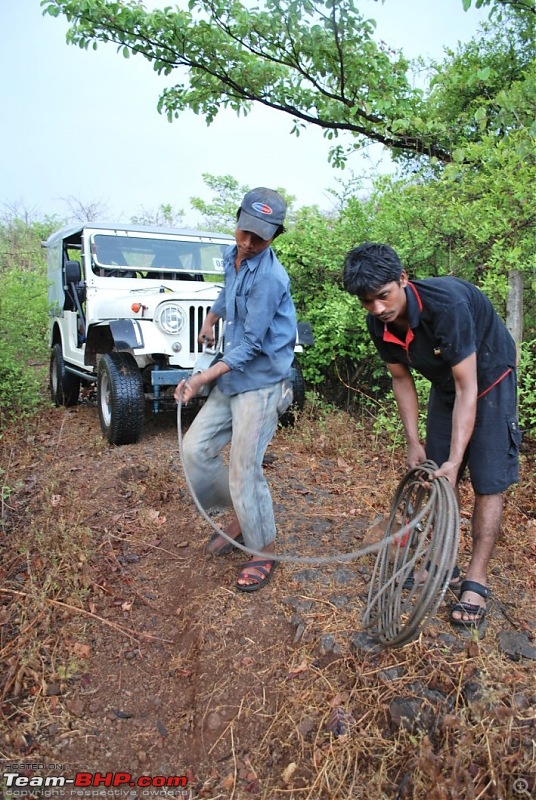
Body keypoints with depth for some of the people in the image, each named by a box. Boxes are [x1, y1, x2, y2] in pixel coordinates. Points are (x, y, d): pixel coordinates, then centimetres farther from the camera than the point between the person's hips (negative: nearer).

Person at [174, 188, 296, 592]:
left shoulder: (269, 277, -20)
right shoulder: (233, 257, 6)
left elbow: (250, 344, -21)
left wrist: (202, 378, -23)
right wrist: (210, 320, 37)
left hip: (261, 383, -9)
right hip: (231, 378, 9)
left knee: (244, 471, -5)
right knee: (195, 448, 8)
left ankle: (265, 552, 16)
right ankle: (240, 517, 27)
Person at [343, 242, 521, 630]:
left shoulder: (448, 304, -37)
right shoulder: (379, 324, -18)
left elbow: (467, 388, -34)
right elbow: (402, 380, -3)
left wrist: (455, 460, -37)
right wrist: (414, 443, -7)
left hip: (489, 380, -6)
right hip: (445, 386, 6)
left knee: (489, 482, -8)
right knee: (435, 480, 6)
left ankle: (476, 580, 1)